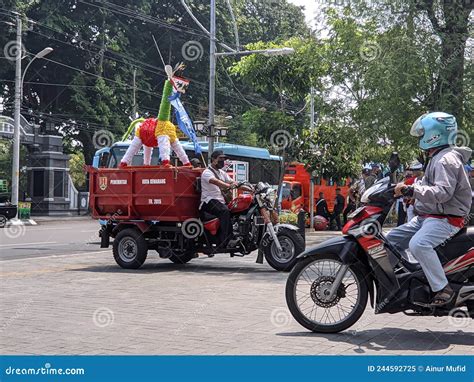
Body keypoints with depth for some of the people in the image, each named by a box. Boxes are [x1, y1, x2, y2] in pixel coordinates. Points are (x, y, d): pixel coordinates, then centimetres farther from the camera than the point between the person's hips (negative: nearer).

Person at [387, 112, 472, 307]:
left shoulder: (446, 160, -15)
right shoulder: (436, 158, 19)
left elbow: (443, 192, -29)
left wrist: (410, 190, -33)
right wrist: (404, 189, 13)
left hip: (445, 219, -11)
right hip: (426, 217, 11)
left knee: (418, 244, -35)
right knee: (392, 239, 9)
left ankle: (443, 289, -27)